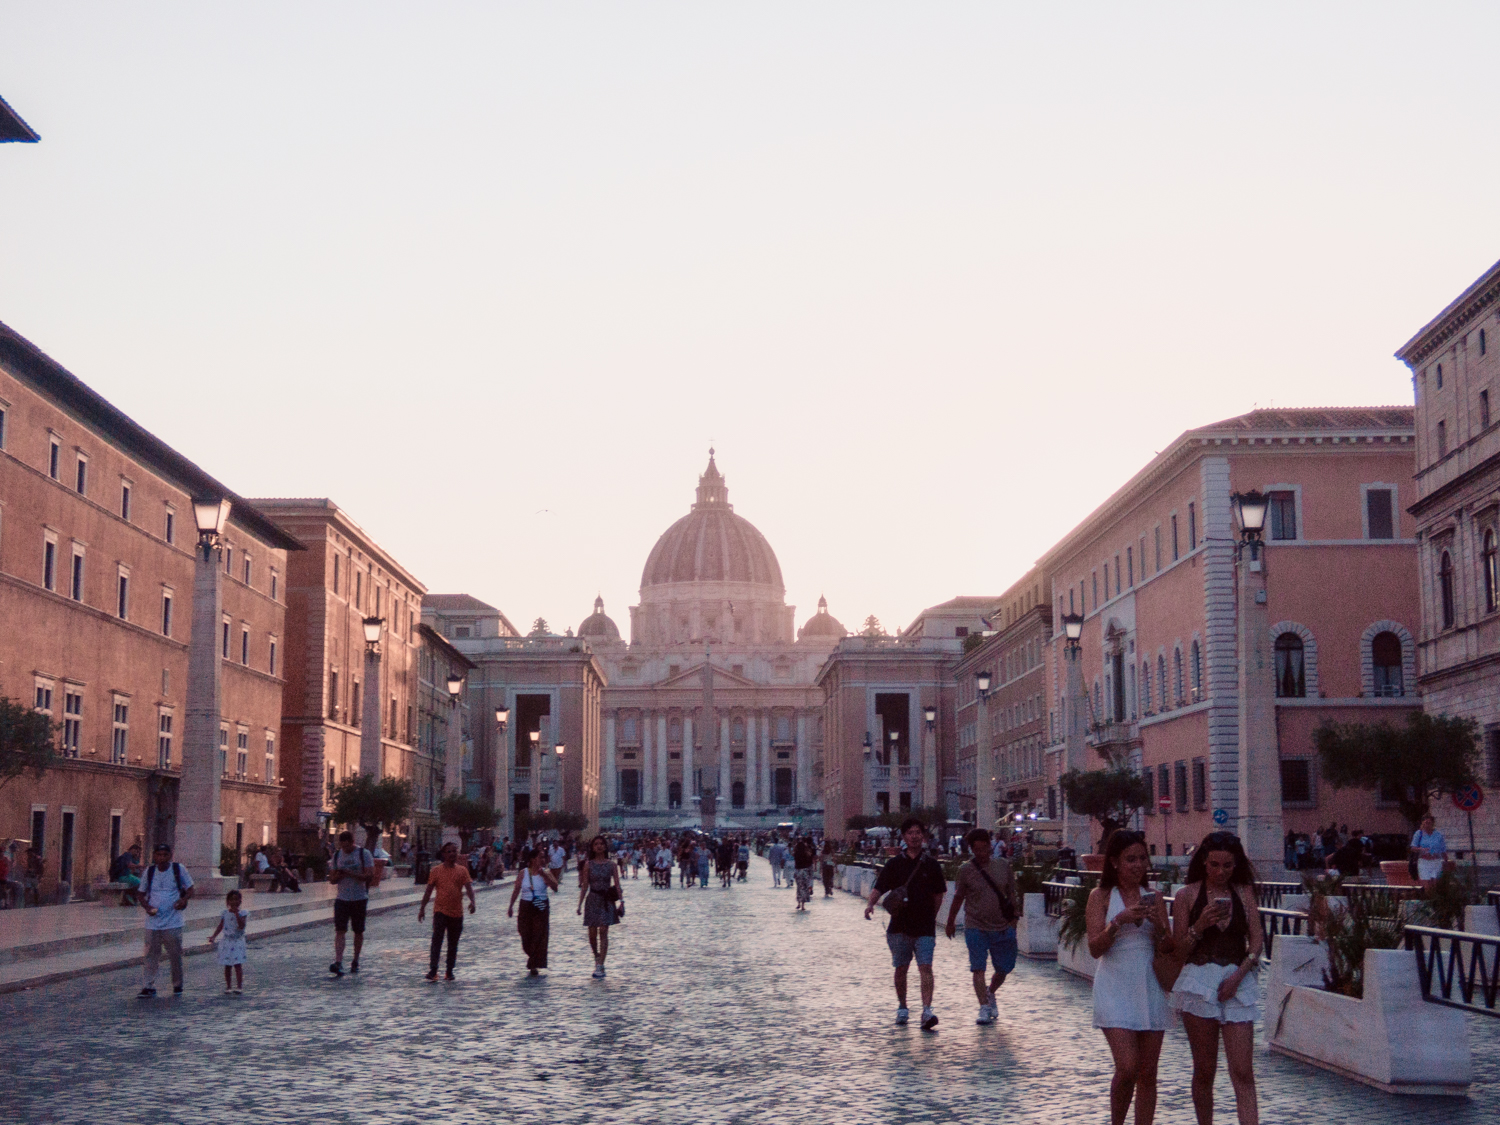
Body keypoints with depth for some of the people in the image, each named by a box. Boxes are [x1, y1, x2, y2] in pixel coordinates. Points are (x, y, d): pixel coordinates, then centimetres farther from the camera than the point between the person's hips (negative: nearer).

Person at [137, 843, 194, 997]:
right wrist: (147, 906, -8)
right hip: (153, 922, 2)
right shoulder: (149, 872, 5)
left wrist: (184, 899, -16)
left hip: (173, 922, -2)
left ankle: (177, 985, 20)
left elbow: (190, 889, 5)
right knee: (151, 955, 1)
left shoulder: (179, 869, -1)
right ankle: (148, 986, 5)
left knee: (175, 955, 5)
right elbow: (142, 894, 13)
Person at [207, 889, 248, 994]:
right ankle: (228, 986, 15)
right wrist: (213, 936, -7)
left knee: (238, 964, -7)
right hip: (227, 942, 3)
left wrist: (236, 913, -22)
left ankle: (239, 986, -6)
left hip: (238, 943, -3)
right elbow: (220, 926, 5)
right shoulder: (225, 913, 6)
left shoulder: (242, 914, -4)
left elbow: (242, 925, -18)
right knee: (227, 966, 7)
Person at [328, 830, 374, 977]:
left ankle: (355, 962, 21)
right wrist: (338, 876, -13)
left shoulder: (364, 854, -4)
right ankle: (338, 963, -18)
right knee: (339, 930, -10)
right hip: (342, 899, 2)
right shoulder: (337, 855, 8)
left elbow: (370, 875, -13)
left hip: (359, 899, -2)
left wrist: (350, 873, -20)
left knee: (358, 931, 7)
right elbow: (332, 879, 11)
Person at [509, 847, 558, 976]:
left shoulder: (546, 872, -2)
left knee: (539, 937, -6)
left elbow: (554, 887, -13)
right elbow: (516, 890, 6)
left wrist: (544, 875, -21)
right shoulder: (523, 874, -1)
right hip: (526, 907, 1)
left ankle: (534, 966, -2)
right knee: (526, 936, 5)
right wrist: (511, 906, 5)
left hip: (541, 908, -1)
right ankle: (533, 962, 31)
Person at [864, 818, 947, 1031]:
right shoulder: (895, 863, 3)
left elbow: (938, 894, 11)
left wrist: (932, 917, 6)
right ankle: (902, 1008, 26)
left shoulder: (931, 865, 3)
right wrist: (871, 904, -19)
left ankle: (927, 1010, -18)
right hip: (900, 925, 1)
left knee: (925, 967, -12)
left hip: (924, 927, -1)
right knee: (901, 968, 10)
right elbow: (879, 888, -1)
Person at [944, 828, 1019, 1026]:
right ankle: (984, 1007, -4)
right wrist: (950, 923, 16)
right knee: (978, 969, -10)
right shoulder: (966, 870, -4)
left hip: (1002, 928, 2)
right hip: (976, 927, -2)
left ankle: (990, 993, 37)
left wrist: (1013, 920, 11)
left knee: (1004, 969, 9)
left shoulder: (1003, 866, 2)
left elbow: (1011, 894, 12)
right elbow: (958, 898, 7)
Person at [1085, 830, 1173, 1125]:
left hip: (1150, 988, 4)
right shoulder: (1101, 896, 0)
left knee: (1147, 1074, 4)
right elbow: (1095, 948, -8)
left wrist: (1158, 926, -13)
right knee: (1127, 1067, -14)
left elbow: (1169, 948, 6)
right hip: (1115, 988, -4)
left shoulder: (1153, 899, 10)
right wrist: (1120, 921, -21)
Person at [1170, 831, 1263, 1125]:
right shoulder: (1187, 896, 4)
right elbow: (1179, 950, 4)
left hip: (1238, 982, 1)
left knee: (1243, 1073, -7)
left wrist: (1238, 975, -9)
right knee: (1204, 1070, 5)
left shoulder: (1244, 893, 9)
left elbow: (1256, 940, 5)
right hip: (1198, 981, -1)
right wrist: (1199, 926, -14)